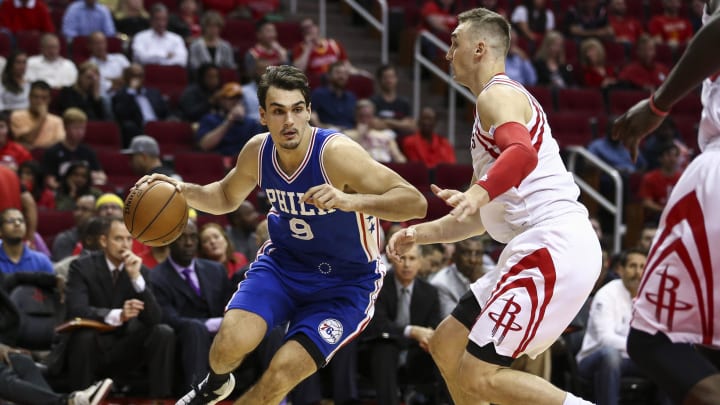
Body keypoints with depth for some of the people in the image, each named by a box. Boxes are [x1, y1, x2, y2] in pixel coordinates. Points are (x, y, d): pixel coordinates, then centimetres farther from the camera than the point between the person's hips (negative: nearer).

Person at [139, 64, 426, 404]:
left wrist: (350, 201, -48)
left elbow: (415, 203, -33)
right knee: (232, 341, -20)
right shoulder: (257, 152, -10)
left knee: (281, 375, -17)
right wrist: (185, 191, -7)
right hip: (284, 261, 4)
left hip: (345, 283, -4)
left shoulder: (335, 153, -28)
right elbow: (227, 197, 14)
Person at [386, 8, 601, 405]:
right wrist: (421, 233, 25)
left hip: (554, 246, -11)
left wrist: (479, 192, -45)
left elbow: (522, 153, -29)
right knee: (446, 344, 18)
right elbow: (482, 218, 32)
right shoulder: (502, 99, 27)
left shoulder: (497, 94, -5)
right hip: (540, 248, 11)